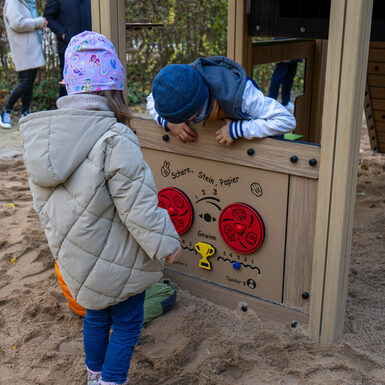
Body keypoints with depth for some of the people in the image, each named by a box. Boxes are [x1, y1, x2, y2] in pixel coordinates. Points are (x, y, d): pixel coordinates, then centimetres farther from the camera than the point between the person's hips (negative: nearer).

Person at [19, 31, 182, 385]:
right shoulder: (115, 140, -28)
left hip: (73, 254, 7)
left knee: (96, 314, 27)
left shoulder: (41, 135, -5)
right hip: (115, 261, -7)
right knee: (126, 322, 15)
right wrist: (166, 244, -9)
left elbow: (43, 201, 7)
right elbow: (138, 206, -24)